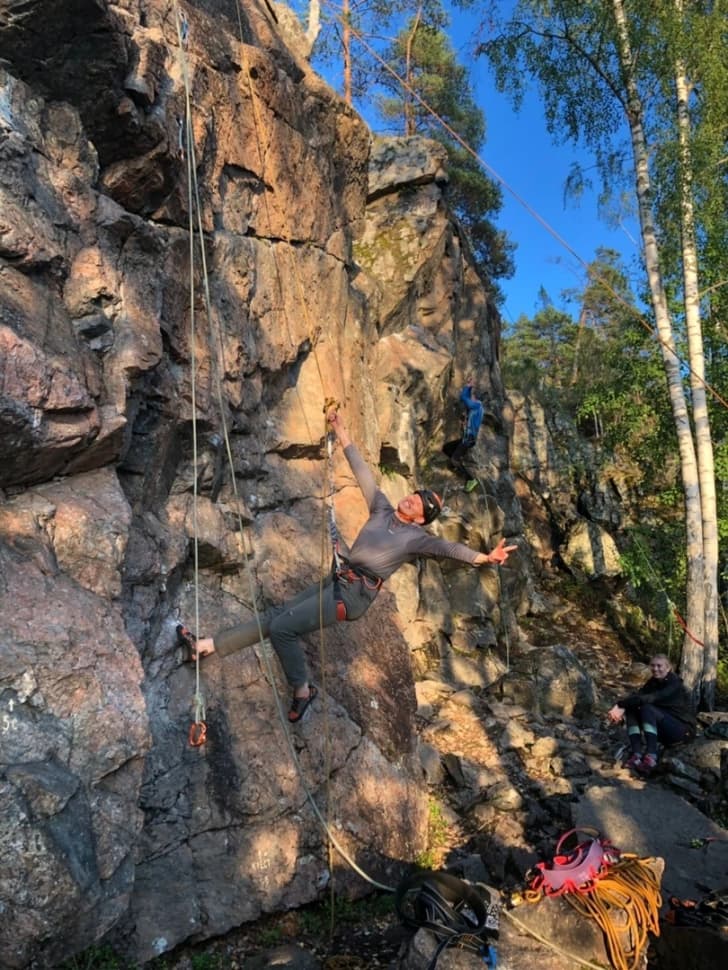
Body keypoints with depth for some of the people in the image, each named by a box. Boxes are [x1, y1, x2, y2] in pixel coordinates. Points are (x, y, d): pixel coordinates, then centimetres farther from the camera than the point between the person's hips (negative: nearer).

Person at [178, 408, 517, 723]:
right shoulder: (383, 510, 14)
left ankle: (302, 690, 4)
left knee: (282, 627, -15)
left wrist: (483, 557, -34)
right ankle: (204, 646, 10)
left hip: (355, 593, -6)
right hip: (337, 579, 6)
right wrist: (342, 434, 18)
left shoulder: (416, 538, -1)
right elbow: (363, 472, 15)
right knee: (275, 615, 6)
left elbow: (447, 547, -17)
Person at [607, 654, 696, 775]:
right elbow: (636, 696, -10)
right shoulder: (653, 682, 5)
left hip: (683, 730, -7)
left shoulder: (674, 684, -18)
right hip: (664, 730, 7)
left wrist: (620, 705, -38)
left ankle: (651, 756, -37)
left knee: (647, 708, -30)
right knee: (631, 709, -14)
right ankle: (636, 755, -28)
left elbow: (649, 699, -33)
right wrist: (621, 707, -32)